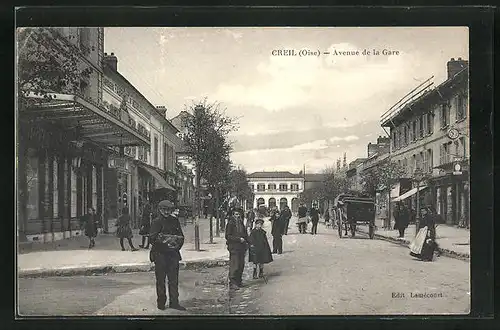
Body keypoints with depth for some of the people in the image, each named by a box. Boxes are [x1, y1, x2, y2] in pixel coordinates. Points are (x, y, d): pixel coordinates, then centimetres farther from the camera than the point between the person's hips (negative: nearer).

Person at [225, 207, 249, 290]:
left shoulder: (241, 223, 15)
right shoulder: (230, 223, -6)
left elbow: (245, 234, 25)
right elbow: (228, 236, -11)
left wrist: (247, 241, 8)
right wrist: (239, 239, -15)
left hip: (241, 247, 7)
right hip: (234, 247, -7)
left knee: (241, 265, 9)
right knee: (234, 266, -8)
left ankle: (238, 281, 20)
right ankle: (232, 283, -1)